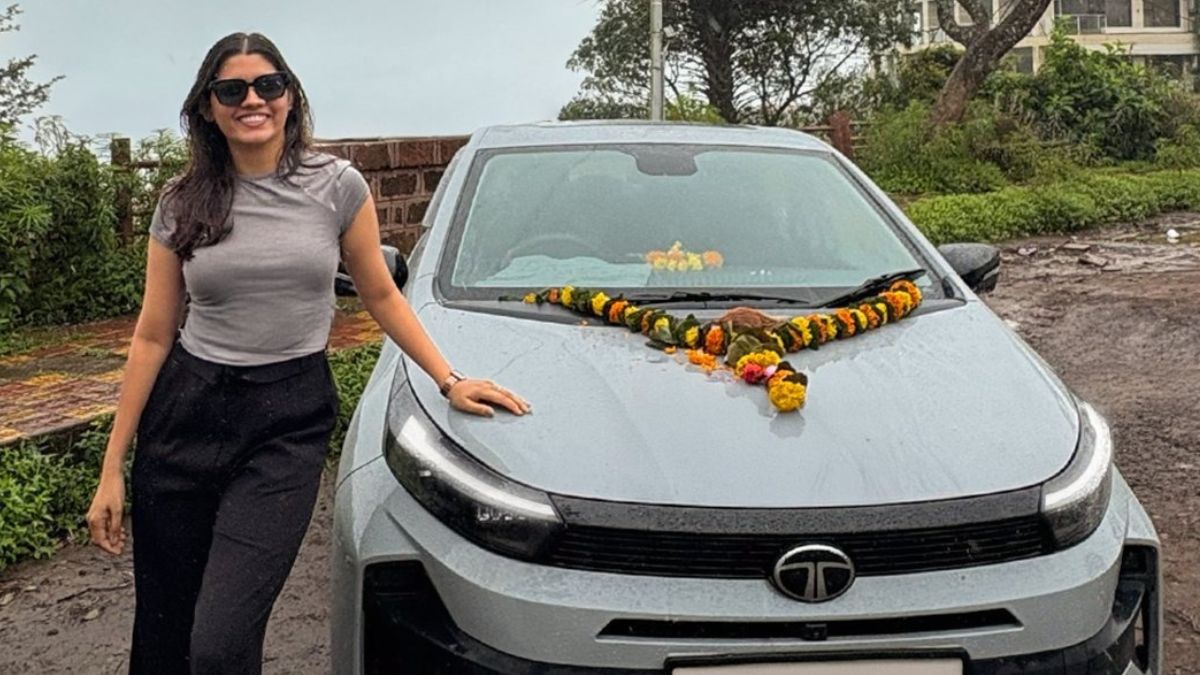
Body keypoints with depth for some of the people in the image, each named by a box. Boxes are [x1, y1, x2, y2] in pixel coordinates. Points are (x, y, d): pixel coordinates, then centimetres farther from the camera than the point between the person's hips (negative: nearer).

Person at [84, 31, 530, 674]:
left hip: (289, 424, -2)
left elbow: (381, 296, 9)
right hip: (184, 413, 2)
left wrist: (449, 380, 1)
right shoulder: (183, 203, 3)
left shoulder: (336, 185, -1)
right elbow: (152, 336, 5)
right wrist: (112, 466, 4)